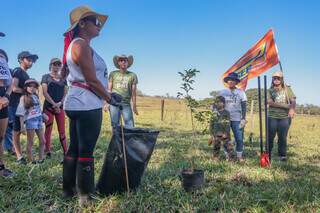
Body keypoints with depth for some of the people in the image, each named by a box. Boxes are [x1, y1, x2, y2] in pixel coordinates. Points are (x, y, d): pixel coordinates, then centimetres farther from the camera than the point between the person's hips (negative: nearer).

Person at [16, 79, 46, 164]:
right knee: (30, 143, 2)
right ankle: (31, 161, 8)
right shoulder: (23, 98, -3)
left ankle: (41, 159, 14)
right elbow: (21, 113, -5)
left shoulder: (36, 97, 12)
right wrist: (22, 125, -10)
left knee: (42, 141, 6)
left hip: (39, 120, 6)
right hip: (30, 121, -6)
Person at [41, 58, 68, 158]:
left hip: (60, 107, 3)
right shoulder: (46, 77, 3)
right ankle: (48, 152, 8)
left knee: (62, 131, 3)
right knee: (48, 130, 1)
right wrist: (54, 104, -13)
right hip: (48, 107, -3)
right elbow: (45, 92, -6)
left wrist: (60, 103, -10)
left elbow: (66, 93, 7)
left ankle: (65, 152, 5)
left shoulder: (63, 78, 13)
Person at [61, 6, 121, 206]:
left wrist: (108, 94, 19)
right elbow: (92, 80, -16)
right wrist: (110, 98, -6)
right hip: (86, 105, -10)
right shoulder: (82, 45, -12)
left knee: (74, 149, 15)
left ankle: (68, 189, 27)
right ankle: (85, 195, 9)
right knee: (86, 151, -2)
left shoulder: (79, 45, 19)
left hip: (78, 104, 10)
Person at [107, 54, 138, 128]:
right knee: (115, 124, 5)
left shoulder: (132, 75, 6)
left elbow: (133, 92, 5)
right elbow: (109, 90, 7)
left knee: (130, 125, -5)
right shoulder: (113, 74, 7)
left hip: (126, 104, 0)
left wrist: (134, 106, 3)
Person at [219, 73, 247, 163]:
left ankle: (239, 156, 9)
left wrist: (243, 119, -4)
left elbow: (244, 106, 5)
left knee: (239, 138, -4)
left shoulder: (241, 92, 6)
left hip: (237, 119, -1)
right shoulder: (222, 92, 8)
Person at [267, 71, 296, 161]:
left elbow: (293, 101, -2)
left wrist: (292, 109, -25)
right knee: (270, 137, 2)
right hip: (272, 117, 0)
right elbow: (270, 103, -8)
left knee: (283, 137, 2)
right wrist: (286, 106, -14)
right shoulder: (270, 91, 7)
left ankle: (282, 155, 14)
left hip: (285, 117, 0)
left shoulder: (287, 89, 9)